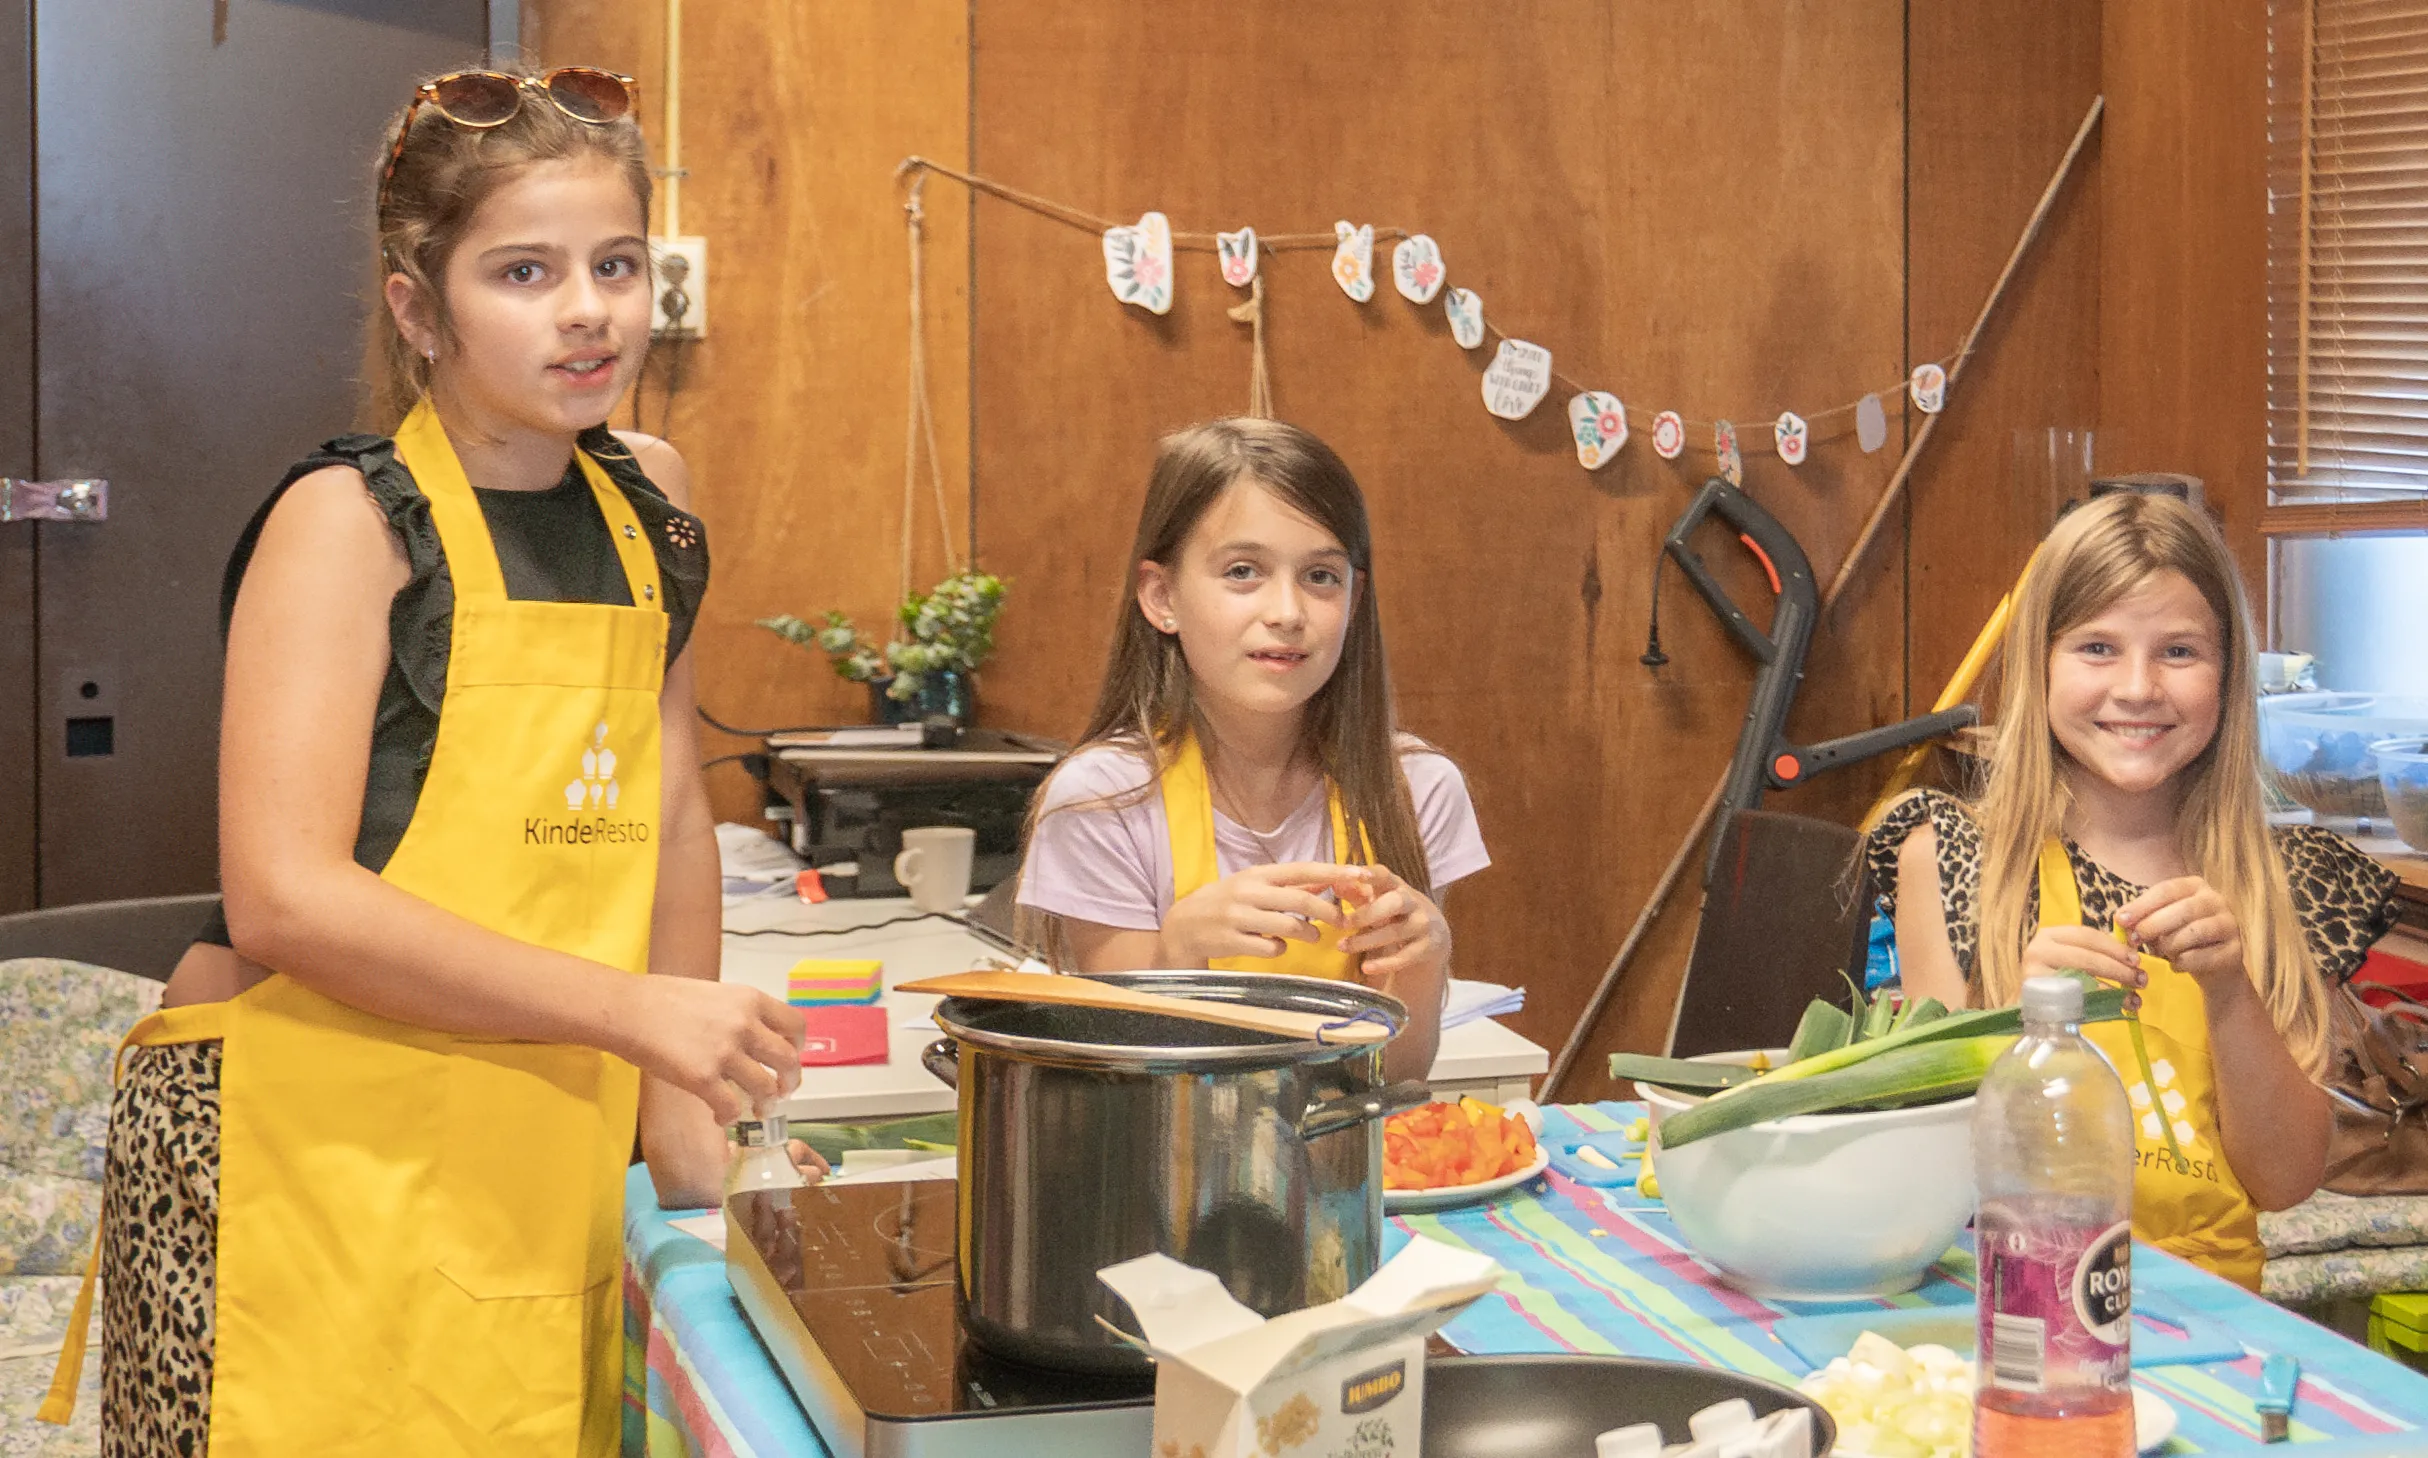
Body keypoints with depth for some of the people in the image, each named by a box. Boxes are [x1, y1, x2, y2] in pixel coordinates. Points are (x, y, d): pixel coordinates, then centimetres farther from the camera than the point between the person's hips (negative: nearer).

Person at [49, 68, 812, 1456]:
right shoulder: (350, 522, -9)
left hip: (541, 1175, 6)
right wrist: (634, 1010, -19)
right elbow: (284, 898, -18)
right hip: (313, 1162, -6)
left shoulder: (646, 499, 10)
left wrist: (686, 1129, 13)